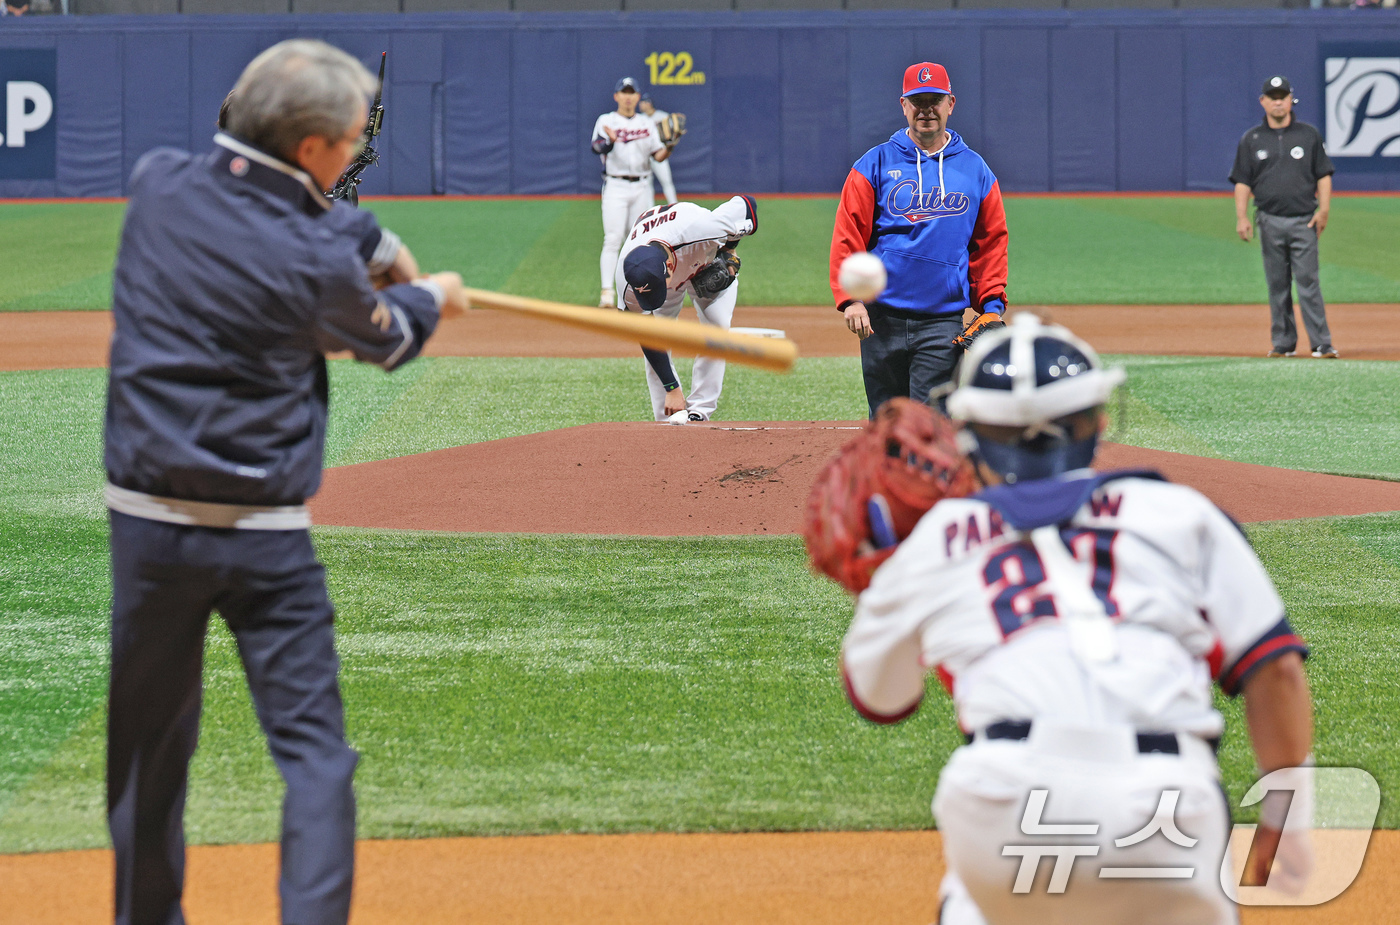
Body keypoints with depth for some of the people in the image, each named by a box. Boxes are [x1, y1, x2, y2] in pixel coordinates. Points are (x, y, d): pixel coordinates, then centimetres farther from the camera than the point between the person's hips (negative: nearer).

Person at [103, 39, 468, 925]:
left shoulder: (158, 183, -2)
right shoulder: (321, 265, -13)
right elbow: (384, 339, 9)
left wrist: (361, 239, 14)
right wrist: (429, 297, 29)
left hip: (146, 520, 4)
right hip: (263, 535, -4)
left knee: (150, 744, 16)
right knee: (314, 749, 0)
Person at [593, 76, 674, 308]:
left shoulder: (647, 124, 13)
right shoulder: (606, 121, 3)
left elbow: (658, 156, 6)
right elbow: (597, 147, -14)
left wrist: (669, 148, -16)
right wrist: (610, 141, -36)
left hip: (642, 187, 4)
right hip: (615, 187, -4)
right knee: (612, 239, -12)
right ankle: (607, 292, -16)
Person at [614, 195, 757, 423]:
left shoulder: (704, 228, -46)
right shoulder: (628, 282, -37)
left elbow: (746, 203, -25)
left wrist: (729, 252, -19)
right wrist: (672, 388, -25)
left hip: (710, 264, -1)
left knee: (716, 326, -18)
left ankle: (700, 411, -14)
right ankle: (668, 421, -8)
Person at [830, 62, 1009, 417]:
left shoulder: (975, 170, 10)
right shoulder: (876, 164, 5)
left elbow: (991, 242, 13)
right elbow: (847, 236, 0)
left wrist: (992, 305, 2)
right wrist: (850, 297, -11)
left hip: (944, 321, -1)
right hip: (882, 319, 1)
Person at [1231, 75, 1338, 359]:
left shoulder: (1309, 135, 7)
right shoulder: (1251, 140, 8)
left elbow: (1323, 175, 7)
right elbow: (1242, 181, 7)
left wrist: (1323, 210, -6)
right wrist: (1241, 217, -5)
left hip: (1303, 221, -2)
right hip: (1270, 222, 2)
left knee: (1308, 282, -8)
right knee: (1277, 285, 5)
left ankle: (1322, 344, -9)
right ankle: (1283, 343, 11)